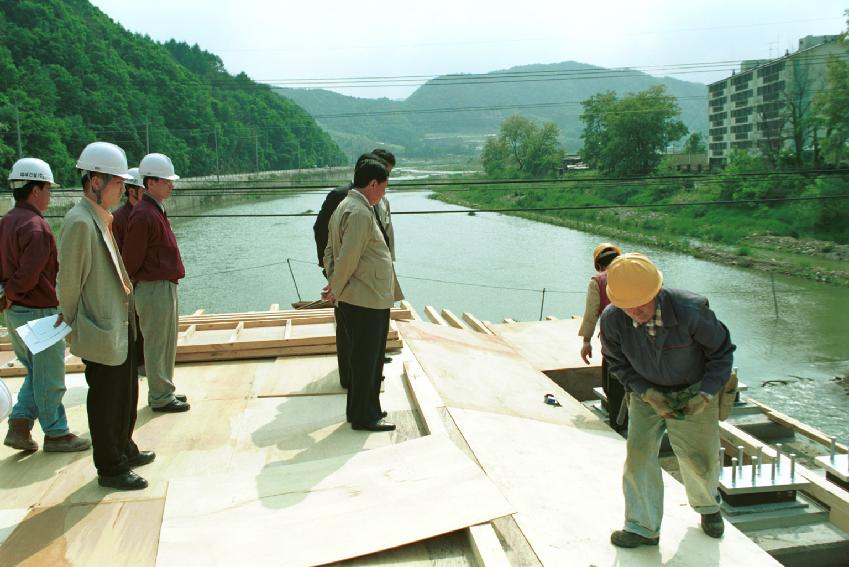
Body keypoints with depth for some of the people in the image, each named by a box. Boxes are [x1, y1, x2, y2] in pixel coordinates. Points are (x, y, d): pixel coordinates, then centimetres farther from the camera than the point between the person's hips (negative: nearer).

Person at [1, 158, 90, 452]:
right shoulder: (36, 226, -20)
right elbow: (29, 276, -24)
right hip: (39, 312, -9)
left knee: (36, 374, 22)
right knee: (49, 380, 5)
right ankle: (56, 434, 17)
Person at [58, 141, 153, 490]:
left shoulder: (103, 218, 8)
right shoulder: (80, 223, -20)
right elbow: (70, 283, -17)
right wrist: (75, 328, -9)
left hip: (120, 327, 9)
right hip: (101, 332, -9)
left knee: (126, 395, 22)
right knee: (105, 402, 6)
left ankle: (124, 450, 40)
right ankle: (110, 470, 21)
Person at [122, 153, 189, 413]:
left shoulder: (157, 211, 13)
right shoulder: (143, 215, -18)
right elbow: (131, 259, -16)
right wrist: (131, 283, -4)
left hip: (166, 286, 10)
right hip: (154, 289, -10)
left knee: (167, 343, 17)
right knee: (157, 345, 1)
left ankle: (164, 391, 29)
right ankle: (160, 398, 12)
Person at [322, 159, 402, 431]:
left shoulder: (344, 207, 15)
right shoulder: (360, 213, -19)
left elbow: (330, 251, 18)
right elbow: (347, 259, -21)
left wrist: (334, 284, 10)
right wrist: (336, 291, -8)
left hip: (360, 300, 10)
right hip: (368, 301, -10)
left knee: (369, 359, 20)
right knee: (366, 361, 2)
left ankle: (363, 409, 32)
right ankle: (364, 416, 14)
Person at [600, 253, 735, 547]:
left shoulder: (690, 311, -32)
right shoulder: (612, 320, -24)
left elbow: (722, 350, -14)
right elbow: (619, 363, -5)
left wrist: (706, 395, -22)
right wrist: (646, 392, -19)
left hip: (694, 393, -1)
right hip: (647, 393, 2)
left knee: (700, 460, 9)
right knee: (639, 454, -7)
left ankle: (707, 506, 43)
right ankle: (643, 527, 11)